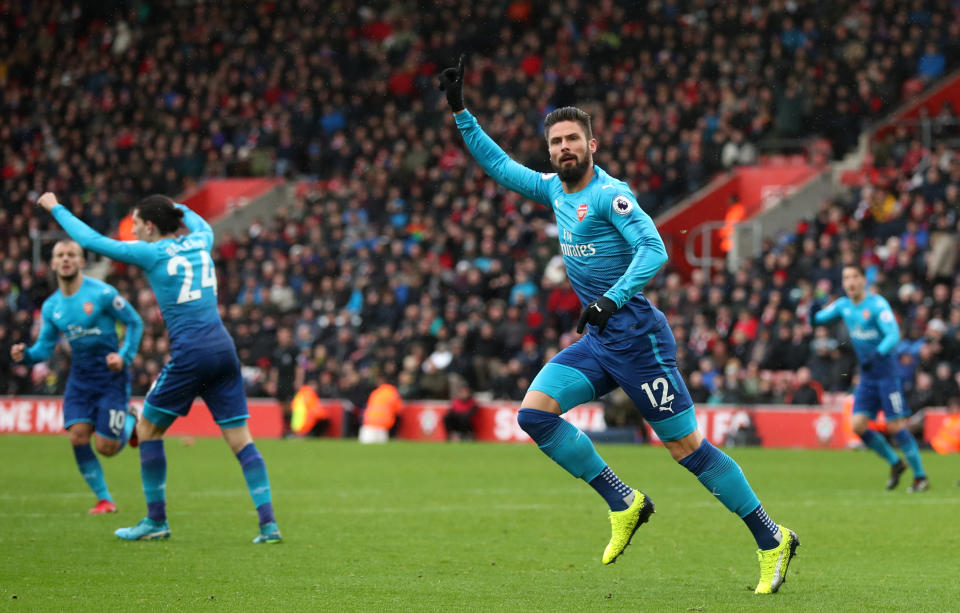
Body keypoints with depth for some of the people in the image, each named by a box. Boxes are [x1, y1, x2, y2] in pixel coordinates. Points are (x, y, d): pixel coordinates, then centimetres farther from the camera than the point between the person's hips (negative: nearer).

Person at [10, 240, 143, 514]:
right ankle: (104, 499, 4)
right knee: (78, 436, -12)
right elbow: (44, 347, 7)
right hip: (80, 376, 5)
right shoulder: (51, 306, 4)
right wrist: (25, 355, -15)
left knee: (106, 448, -8)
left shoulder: (102, 293, -12)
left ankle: (130, 418, 27)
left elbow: (134, 323, -4)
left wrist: (124, 356, -16)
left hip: (110, 374, -4)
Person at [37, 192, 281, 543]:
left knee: (147, 429, 11)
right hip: (223, 348, 6)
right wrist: (177, 207, 53)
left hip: (190, 353, -6)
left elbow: (92, 241, 2)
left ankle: (156, 521, 14)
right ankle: (268, 523, -4)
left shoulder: (151, 253, -3)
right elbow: (202, 225, 39)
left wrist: (56, 208, 14)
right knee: (240, 438, 4)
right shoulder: (199, 242, 12)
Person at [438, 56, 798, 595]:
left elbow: (654, 249, -24)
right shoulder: (555, 190, 11)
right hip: (597, 339, 8)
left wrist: (612, 298, -34)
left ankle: (773, 540, 3)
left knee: (686, 446, -7)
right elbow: (500, 165, 24)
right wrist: (461, 113, 18)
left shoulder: (609, 194, -12)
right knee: (534, 414, -9)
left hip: (637, 336, -8)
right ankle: (624, 503, 1)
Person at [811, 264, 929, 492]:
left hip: (886, 371, -6)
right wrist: (814, 314, -11)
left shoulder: (877, 304, -14)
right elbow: (816, 320, 14)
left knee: (895, 427, -9)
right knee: (858, 425, -3)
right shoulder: (843, 305, 6)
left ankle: (921, 477, 2)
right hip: (867, 377, 6)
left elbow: (893, 334, -23)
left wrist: (878, 354, -39)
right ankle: (895, 463, 17)